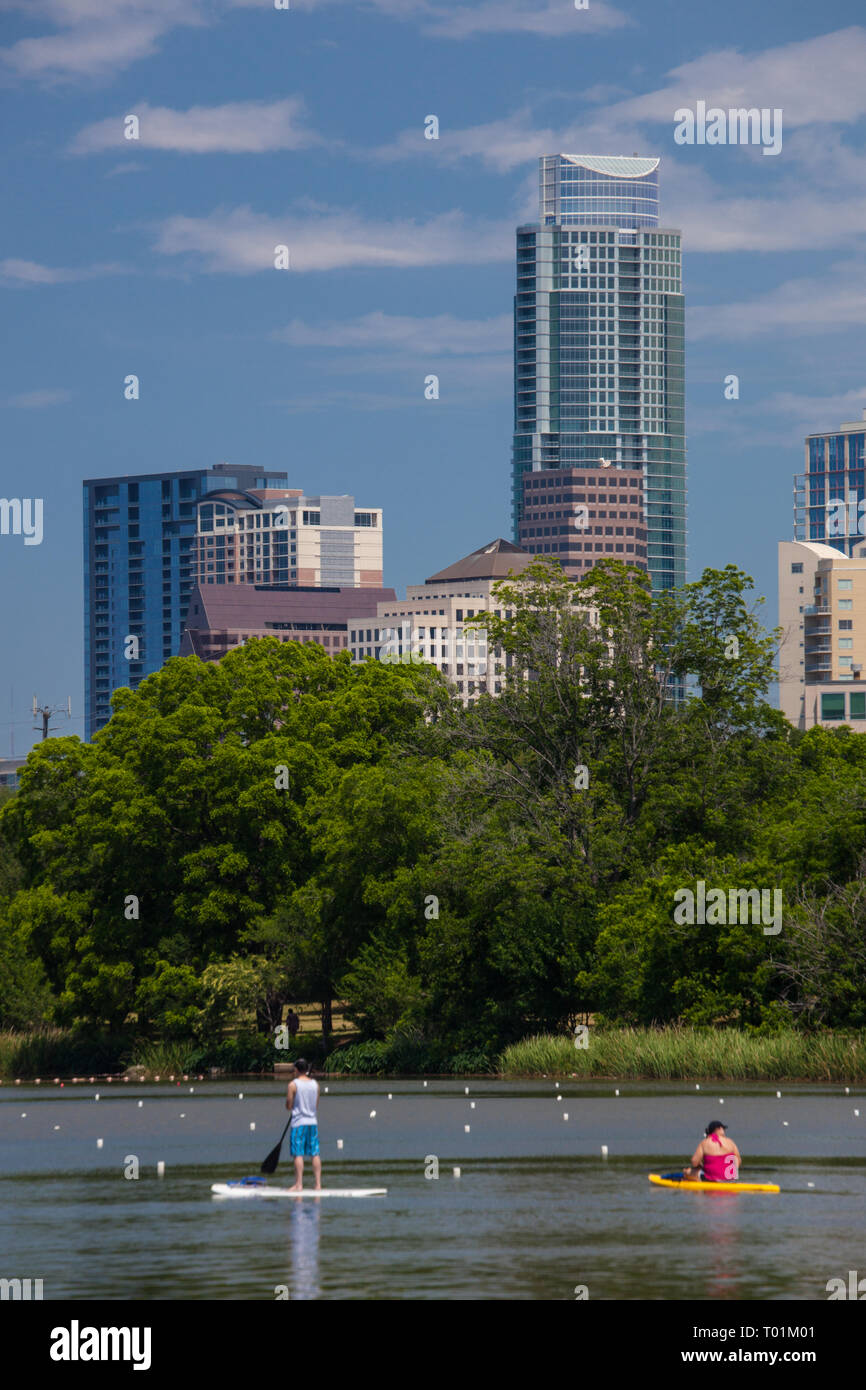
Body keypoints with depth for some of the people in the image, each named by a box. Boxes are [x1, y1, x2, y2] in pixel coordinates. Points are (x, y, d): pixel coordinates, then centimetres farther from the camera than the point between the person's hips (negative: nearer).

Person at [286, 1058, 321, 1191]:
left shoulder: (293, 1084, -8)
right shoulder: (315, 1084, 6)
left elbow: (289, 1106, -5)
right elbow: (317, 1105, 13)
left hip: (299, 1122, -4)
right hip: (313, 1121, 4)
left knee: (298, 1155, -3)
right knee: (315, 1154, 5)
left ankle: (298, 1184, -6)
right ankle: (318, 1184, 3)